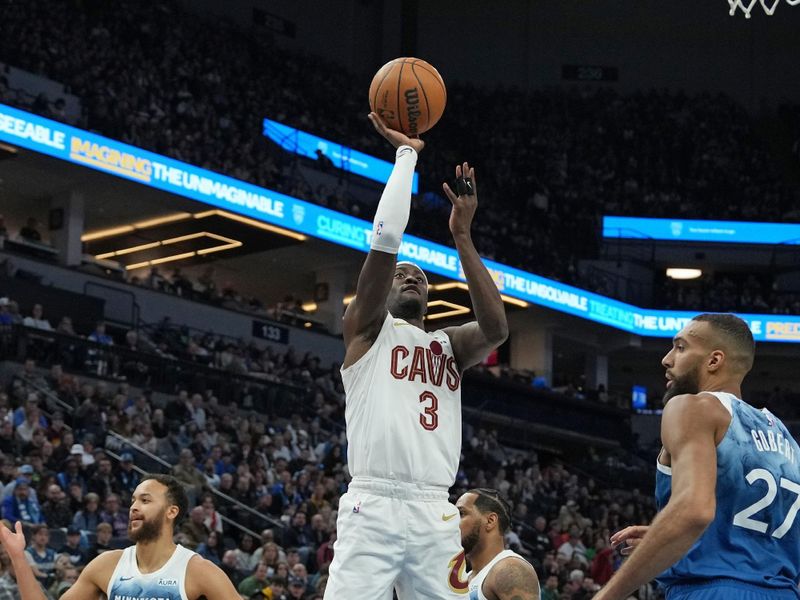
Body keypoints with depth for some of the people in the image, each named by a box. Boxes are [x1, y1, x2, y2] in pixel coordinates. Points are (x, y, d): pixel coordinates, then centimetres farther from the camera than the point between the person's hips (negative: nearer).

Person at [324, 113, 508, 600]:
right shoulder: (367, 330, 11)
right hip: (373, 507, -4)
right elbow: (386, 238, -3)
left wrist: (462, 237, -3)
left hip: (436, 514, 4)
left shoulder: (448, 345, 21)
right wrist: (407, 154, 4)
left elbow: (496, 329, -2)